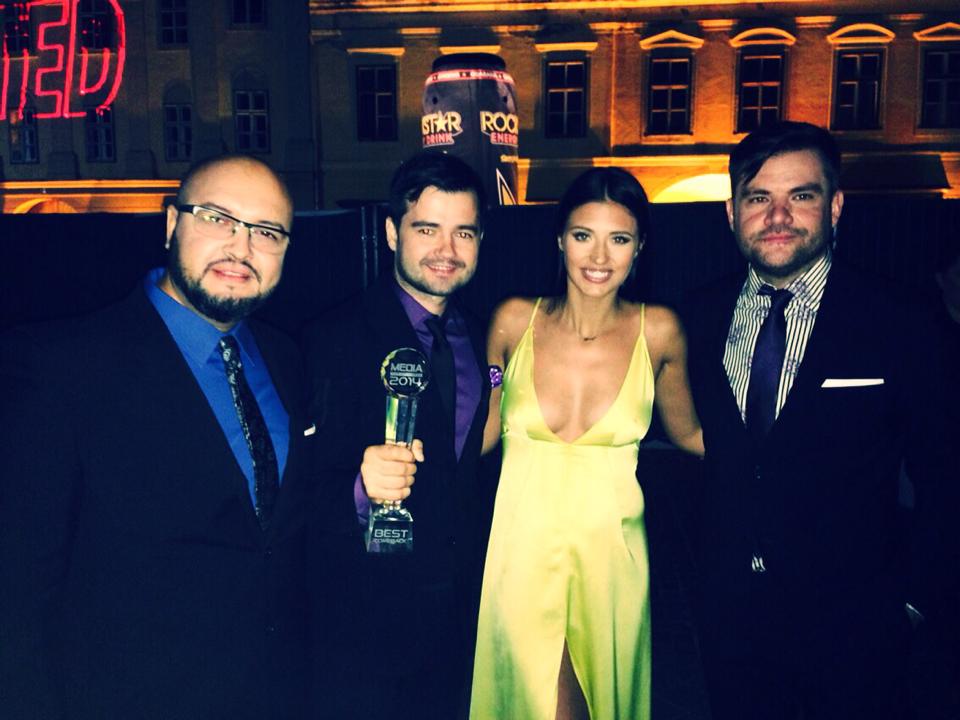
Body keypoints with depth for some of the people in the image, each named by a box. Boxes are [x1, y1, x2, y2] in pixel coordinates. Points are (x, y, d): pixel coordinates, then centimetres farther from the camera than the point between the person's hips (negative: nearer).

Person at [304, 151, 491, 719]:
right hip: (372, 616, -5)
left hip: (463, 609, 6)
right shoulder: (337, 338, -15)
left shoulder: (477, 336, 4)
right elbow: (312, 480, -18)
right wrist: (362, 488, -38)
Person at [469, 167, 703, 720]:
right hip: (522, 550, -1)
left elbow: (689, 433, 7)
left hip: (609, 550, 1)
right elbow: (485, 430, 5)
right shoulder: (515, 321, -6)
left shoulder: (658, 331, -6)